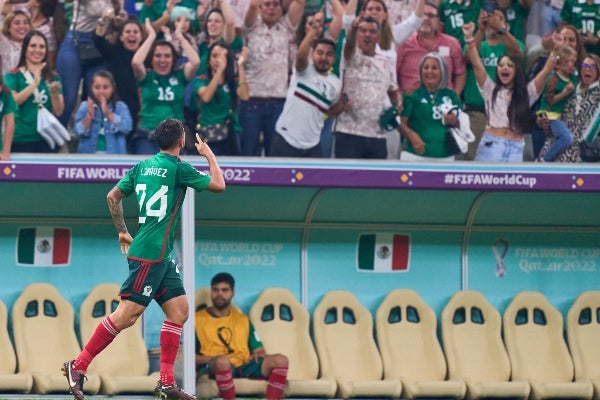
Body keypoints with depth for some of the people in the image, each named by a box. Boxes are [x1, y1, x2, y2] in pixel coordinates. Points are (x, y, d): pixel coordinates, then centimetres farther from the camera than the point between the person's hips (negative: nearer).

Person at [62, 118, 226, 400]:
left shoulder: (143, 166, 12)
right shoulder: (178, 169, -10)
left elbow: (113, 196, 16)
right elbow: (219, 185, -1)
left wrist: (123, 232, 25)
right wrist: (209, 154, 14)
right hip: (149, 256, -9)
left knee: (178, 310, 7)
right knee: (127, 314, -10)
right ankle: (78, 366, -7)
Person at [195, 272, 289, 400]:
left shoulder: (243, 320, 25)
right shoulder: (198, 319, 11)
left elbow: (259, 351, 22)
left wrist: (258, 355, -2)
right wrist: (212, 359, -12)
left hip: (244, 366, 5)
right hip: (214, 369, -5)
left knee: (280, 360, -20)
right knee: (222, 360, -42)